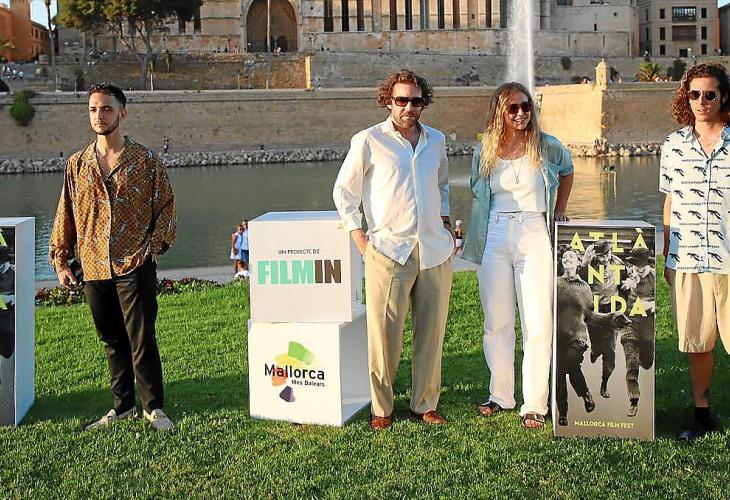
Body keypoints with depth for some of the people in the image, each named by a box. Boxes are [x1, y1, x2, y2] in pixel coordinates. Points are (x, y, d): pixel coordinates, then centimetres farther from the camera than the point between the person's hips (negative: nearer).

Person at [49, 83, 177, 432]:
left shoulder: (146, 160, 0)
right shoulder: (77, 164, 9)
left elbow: (166, 206, 3)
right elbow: (66, 214, 13)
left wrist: (153, 246, -8)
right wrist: (60, 260, 9)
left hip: (135, 267, -3)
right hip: (94, 269, 4)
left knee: (142, 339, -3)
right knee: (112, 341, 12)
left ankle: (153, 407, 11)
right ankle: (122, 406, 25)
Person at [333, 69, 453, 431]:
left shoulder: (436, 141, 13)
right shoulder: (368, 141, -1)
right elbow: (343, 190, 5)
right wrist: (358, 235, -2)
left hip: (435, 251, 4)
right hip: (388, 250, -4)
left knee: (431, 332, 7)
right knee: (384, 333, -4)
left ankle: (425, 404, 19)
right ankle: (381, 408, 9)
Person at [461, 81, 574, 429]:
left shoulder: (546, 146, 0)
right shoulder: (484, 151, 6)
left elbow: (566, 171, 20)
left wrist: (559, 213, 14)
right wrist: (472, 238, 11)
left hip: (535, 235, -2)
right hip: (494, 239, 2)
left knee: (539, 323, -3)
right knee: (497, 321, 8)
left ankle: (535, 404, 4)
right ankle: (500, 394, 22)